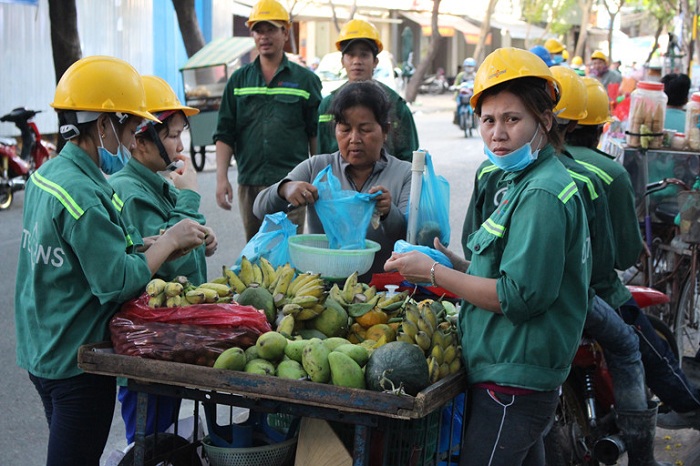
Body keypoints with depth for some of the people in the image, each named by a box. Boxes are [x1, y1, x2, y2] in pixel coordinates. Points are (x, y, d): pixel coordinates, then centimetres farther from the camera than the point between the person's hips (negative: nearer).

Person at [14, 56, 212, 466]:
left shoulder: (47, 174, 5)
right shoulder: (83, 194, -23)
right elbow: (118, 284, -25)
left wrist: (149, 244, 1)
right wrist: (168, 241, -13)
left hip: (42, 351, 9)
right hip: (77, 363, -9)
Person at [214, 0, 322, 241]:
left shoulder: (306, 80, 6)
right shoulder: (239, 80, 11)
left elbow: (316, 134, 7)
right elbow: (224, 134, 8)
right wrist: (221, 178, -1)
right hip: (249, 185, 3)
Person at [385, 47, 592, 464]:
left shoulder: (541, 195, -17)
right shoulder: (526, 184, 16)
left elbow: (521, 295, -22)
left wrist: (435, 274, -16)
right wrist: (456, 263, 6)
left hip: (513, 381, -11)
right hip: (521, 374, 11)